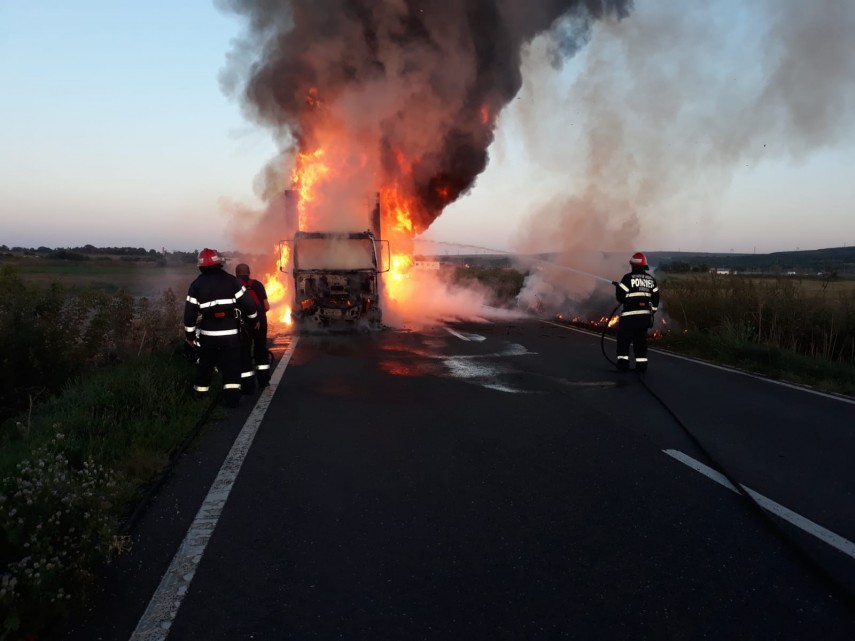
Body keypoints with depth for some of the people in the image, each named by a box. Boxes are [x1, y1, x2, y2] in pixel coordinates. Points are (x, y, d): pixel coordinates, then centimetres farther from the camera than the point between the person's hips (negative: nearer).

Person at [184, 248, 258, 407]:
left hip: (207, 334, 2)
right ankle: (232, 398, -4)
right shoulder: (231, 280, -6)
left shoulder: (196, 285, -2)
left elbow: (190, 312, -2)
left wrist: (190, 335, 7)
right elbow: (247, 303, -7)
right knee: (232, 366, 4)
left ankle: (200, 394, 33)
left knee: (205, 365, 20)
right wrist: (254, 319, 9)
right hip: (230, 333, -2)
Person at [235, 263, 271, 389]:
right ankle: (263, 380, 23)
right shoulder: (257, 284, 8)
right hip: (259, 321, 2)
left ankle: (247, 385, 6)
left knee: (244, 352, 5)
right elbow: (267, 307, 6)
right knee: (261, 349, 18)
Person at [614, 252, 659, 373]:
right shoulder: (651, 279, 9)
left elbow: (620, 296, -10)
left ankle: (623, 363, 4)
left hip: (630, 315, -5)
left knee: (624, 339, 6)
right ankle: (641, 365, 12)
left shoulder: (628, 277, -10)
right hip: (645, 315, 5)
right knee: (641, 340, 13)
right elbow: (655, 298, 13)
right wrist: (652, 312, 23)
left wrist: (618, 287, 12)